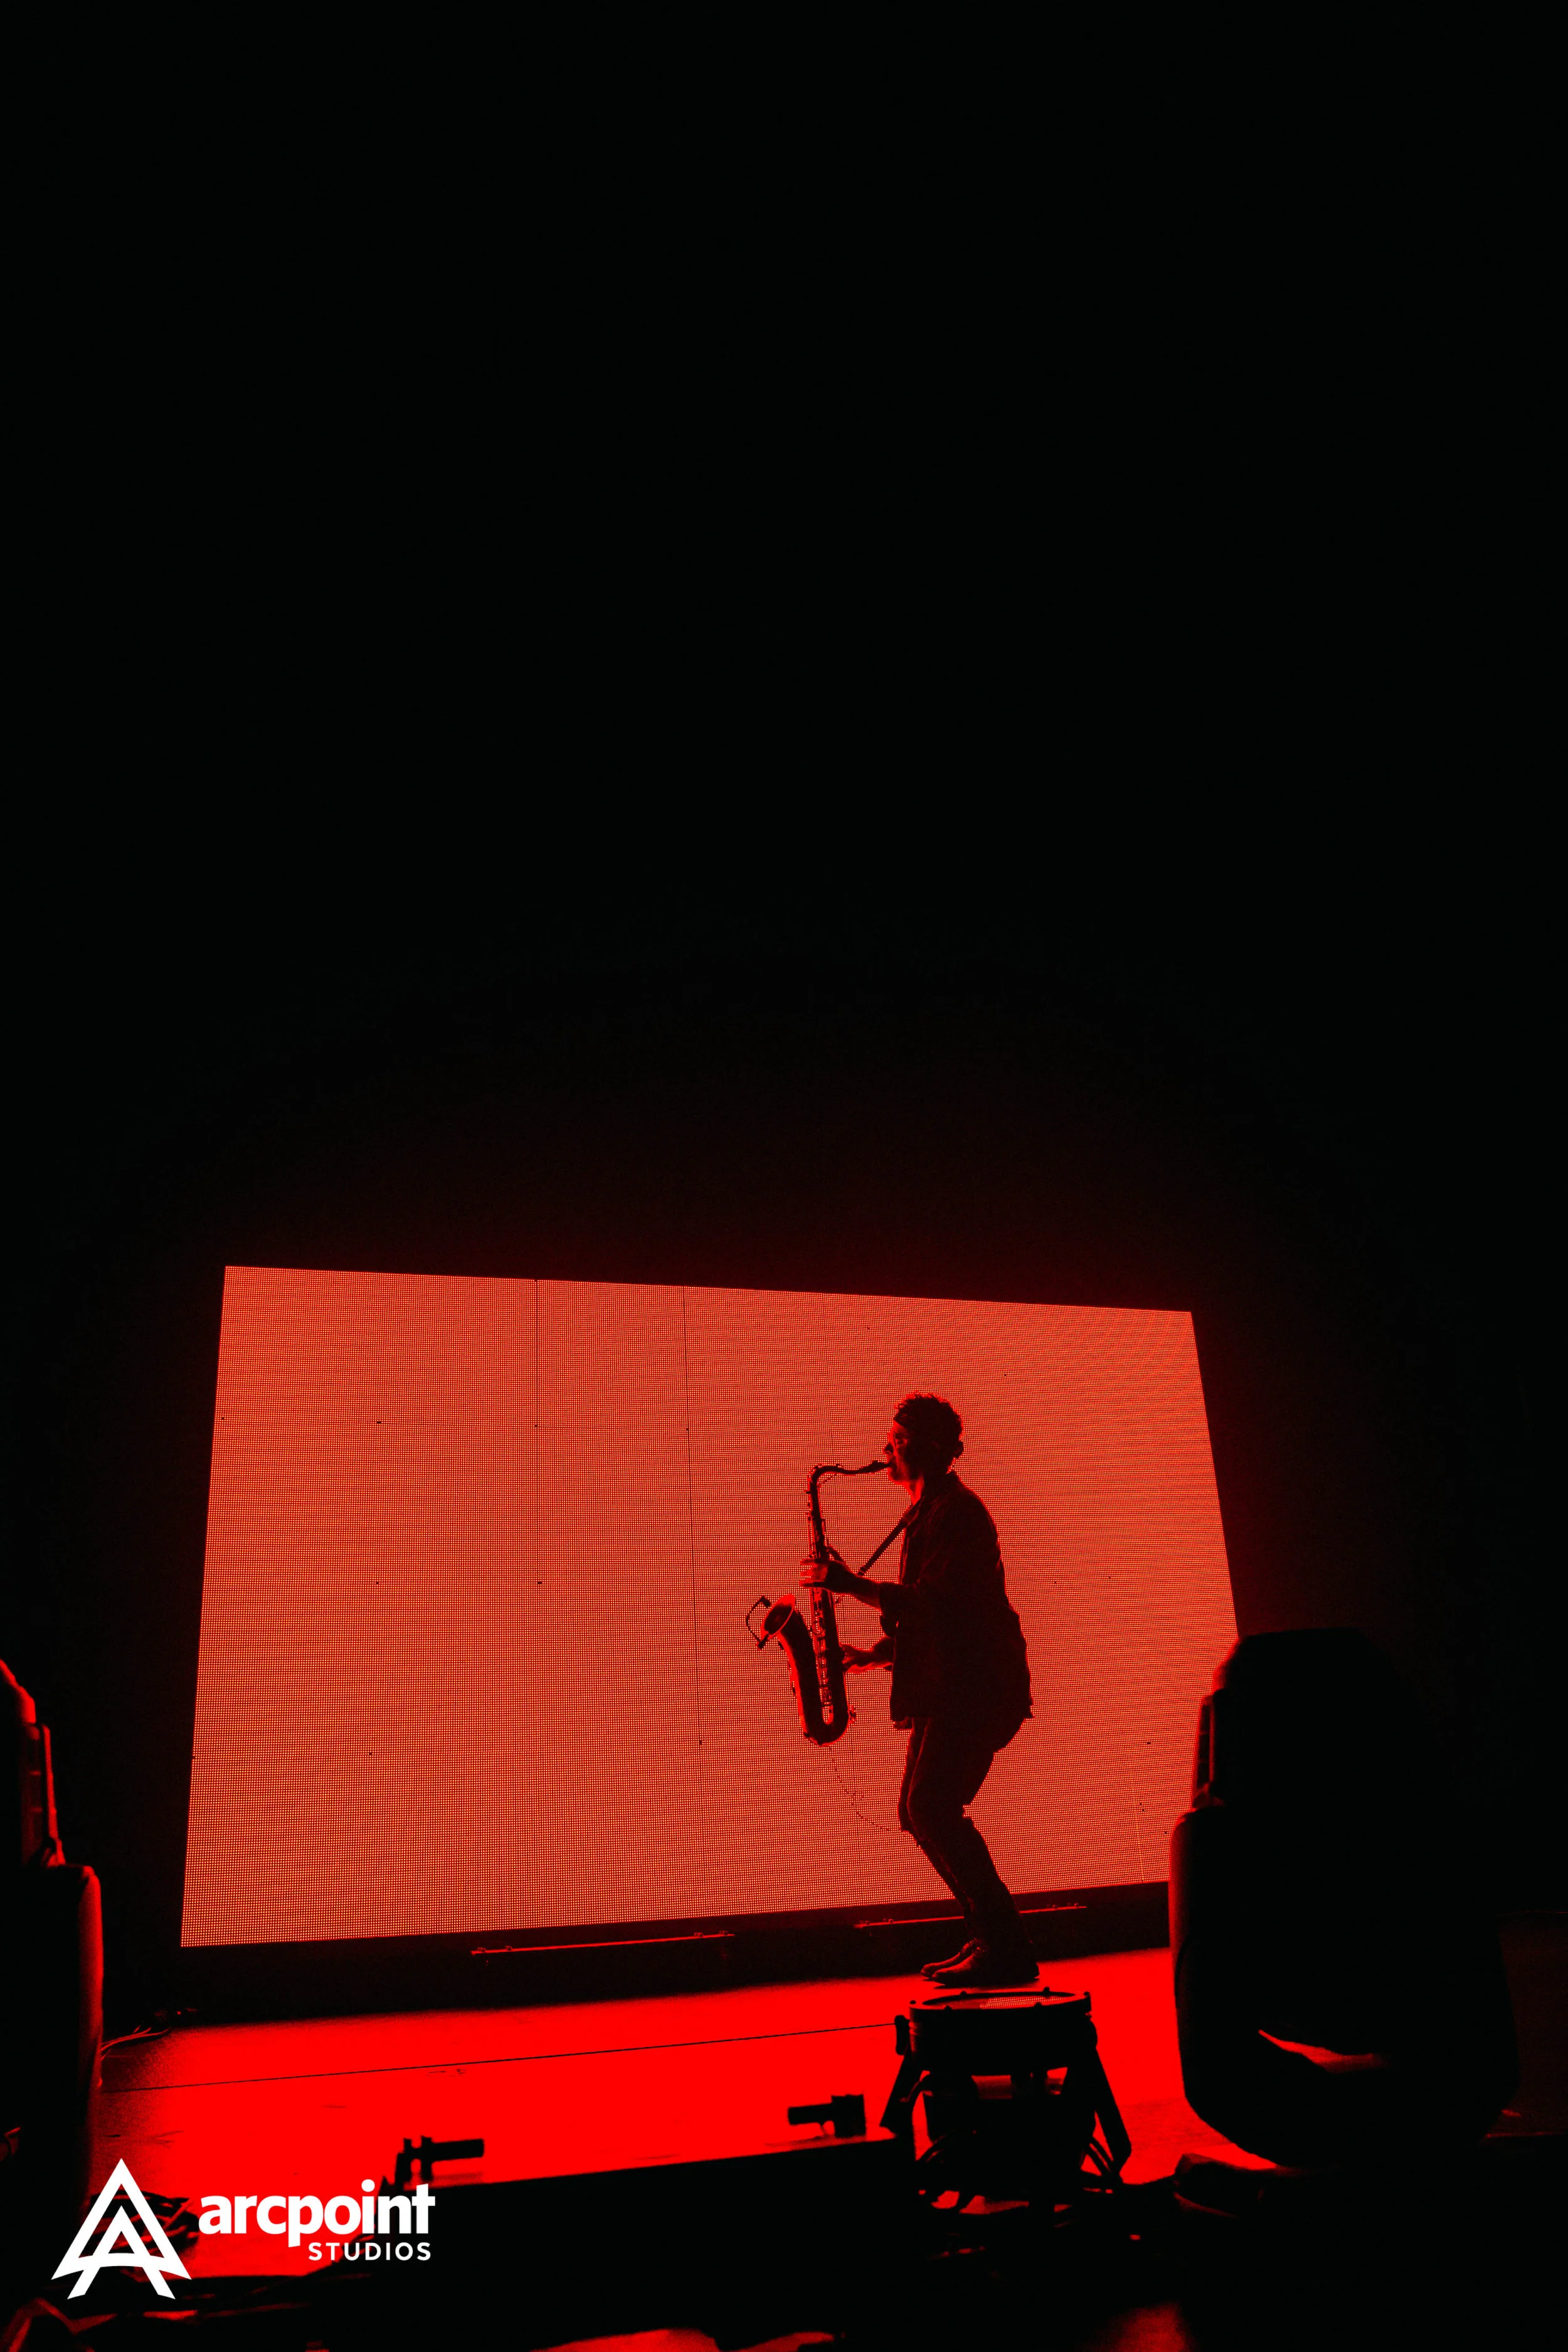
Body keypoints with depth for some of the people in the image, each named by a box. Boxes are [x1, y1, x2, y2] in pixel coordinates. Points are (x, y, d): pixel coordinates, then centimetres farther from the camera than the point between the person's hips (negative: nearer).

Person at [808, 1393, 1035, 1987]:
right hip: (946, 1690, 11)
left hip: (975, 1688, -11)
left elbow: (934, 1602, -23)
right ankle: (992, 1937, 16)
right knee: (919, 1812, 9)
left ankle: (1007, 1948, -10)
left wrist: (853, 1585, -20)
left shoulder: (956, 1512, -11)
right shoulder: (926, 1515, 21)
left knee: (932, 1805, -18)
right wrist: (879, 1653, 14)